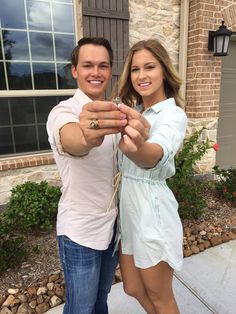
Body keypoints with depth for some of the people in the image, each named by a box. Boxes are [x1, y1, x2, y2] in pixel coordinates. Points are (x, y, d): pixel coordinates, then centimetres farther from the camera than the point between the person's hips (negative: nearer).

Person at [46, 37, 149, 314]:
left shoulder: (110, 114, 3)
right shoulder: (63, 111, -18)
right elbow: (70, 141, -44)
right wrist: (87, 136, -64)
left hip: (112, 224, 6)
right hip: (80, 231, -5)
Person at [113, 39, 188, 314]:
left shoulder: (173, 114, -16)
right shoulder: (134, 110, 8)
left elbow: (153, 157, -41)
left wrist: (134, 147, -60)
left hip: (151, 212, -7)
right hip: (128, 208, 8)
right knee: (133, 288, 24)